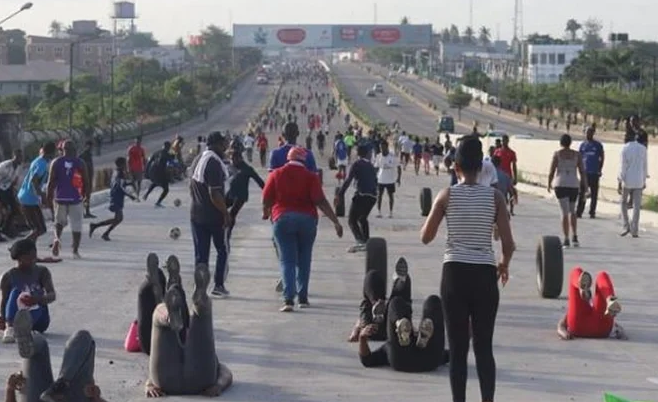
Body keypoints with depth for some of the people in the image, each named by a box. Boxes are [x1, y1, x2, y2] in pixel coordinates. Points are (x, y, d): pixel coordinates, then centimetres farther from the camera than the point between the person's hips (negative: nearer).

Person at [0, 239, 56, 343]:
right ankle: (10, 327, -48)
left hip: (38, 320, 0)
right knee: (16, 291, -27)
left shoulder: (42, 272, 0)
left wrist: (38, 299, -35)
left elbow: (52, 295, -12)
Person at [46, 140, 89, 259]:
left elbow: (51, 182, -4)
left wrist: (49, 197, 6)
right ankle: (75, 251, 6)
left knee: (60, 221, 20)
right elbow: (86, 182, 0)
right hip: (76, 198, -1)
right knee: (76, 225, 8)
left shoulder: (56, 162, -1)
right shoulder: (80, 163, -2)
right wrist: (86, 194, 16)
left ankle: (57, 238, -7)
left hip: (60, 198, 1)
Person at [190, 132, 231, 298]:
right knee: (222, 250, 9)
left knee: (200, 254, 10)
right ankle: (219, 285, 8)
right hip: (214, 216, -7)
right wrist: (226, 214, -17)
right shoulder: (214, 163, -19)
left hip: (196, 214, 7)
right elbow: (215, 194, -24)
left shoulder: (197, 160, 9)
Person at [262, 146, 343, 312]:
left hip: (282, 219, 0)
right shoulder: (310, 177, -1)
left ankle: (288, 298, -15)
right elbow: (320, 201, -9)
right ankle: (302, 298, 20)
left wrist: (266, 213, 25)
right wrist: (336, 221, -9)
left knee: (287, 260, -1)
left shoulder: (276, 174, 2)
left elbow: (266, 200, 3)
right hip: (307, 220, 1)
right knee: (304, 260, 15)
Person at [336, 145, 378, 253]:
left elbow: (348, 181, -10)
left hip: (362, 195, -7)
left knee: (352, 220, -5)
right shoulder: (371, 166, 20)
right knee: (362, 219, 26)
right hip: (373, 196, 7)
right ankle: (366, 242, 21)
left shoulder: (356, 165, -1)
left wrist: (339, 195, -13)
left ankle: (360, 241, -26)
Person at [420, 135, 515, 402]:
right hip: (484, 275, 1)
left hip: (455, 273, -1)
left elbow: (426, 237, 2)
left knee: (457, 347, 6)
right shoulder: (494, 196, 0)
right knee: (484, 347, 9)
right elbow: (508, 244, -2)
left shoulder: (447, 195, -2)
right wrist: (504, 264, 18)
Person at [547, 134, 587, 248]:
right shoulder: (576, 154, 3)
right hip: (574, 185, 2)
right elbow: (582, 171, 0)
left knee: (565, 212, -3)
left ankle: (566, 240, -9)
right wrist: (585, 185, 7)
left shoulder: (557, 154, -3)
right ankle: (575, 237, 17)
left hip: (560, 184, -2)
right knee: (572, 211, 21)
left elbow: (551, 171, -3)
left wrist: (549, 184, 12)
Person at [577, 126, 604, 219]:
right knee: (582, 192, -4)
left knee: (594, 194, 4)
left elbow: (602, 157, 8)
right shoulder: (583, 145, 8)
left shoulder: (598, 145, 3)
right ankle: (579, 212, -2)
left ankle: (592, 212, 11)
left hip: (595, 173, -1)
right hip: (585, 172, 1)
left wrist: (600, 169, 1)